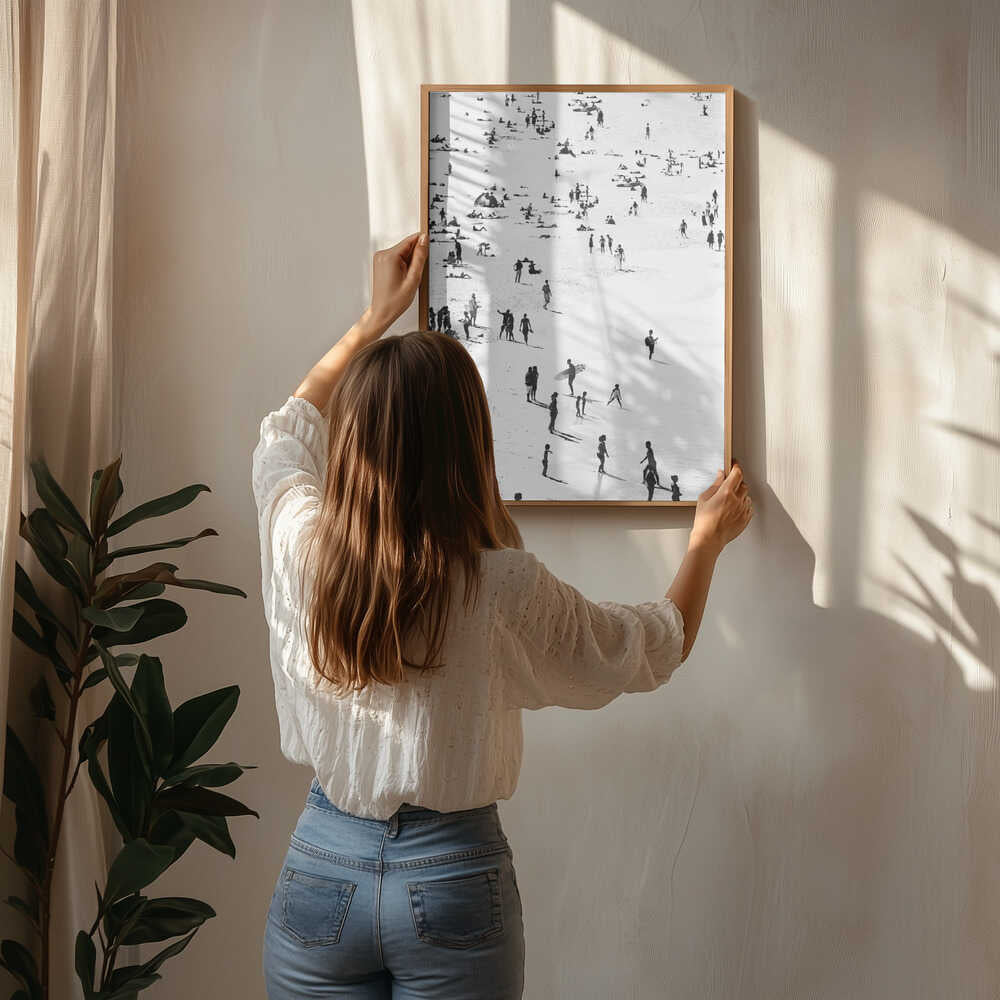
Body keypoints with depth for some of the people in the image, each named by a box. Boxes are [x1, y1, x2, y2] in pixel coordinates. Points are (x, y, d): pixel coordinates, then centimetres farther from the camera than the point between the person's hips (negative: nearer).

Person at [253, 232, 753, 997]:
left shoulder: (297, 541, -13)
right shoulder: (504, 587, -21)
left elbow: (290, 430, 12)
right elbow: (657, 648, -1)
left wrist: (378, 315, 21)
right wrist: (708, 538, 15)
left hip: (320, 867, 3)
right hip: (451, 876, -2)